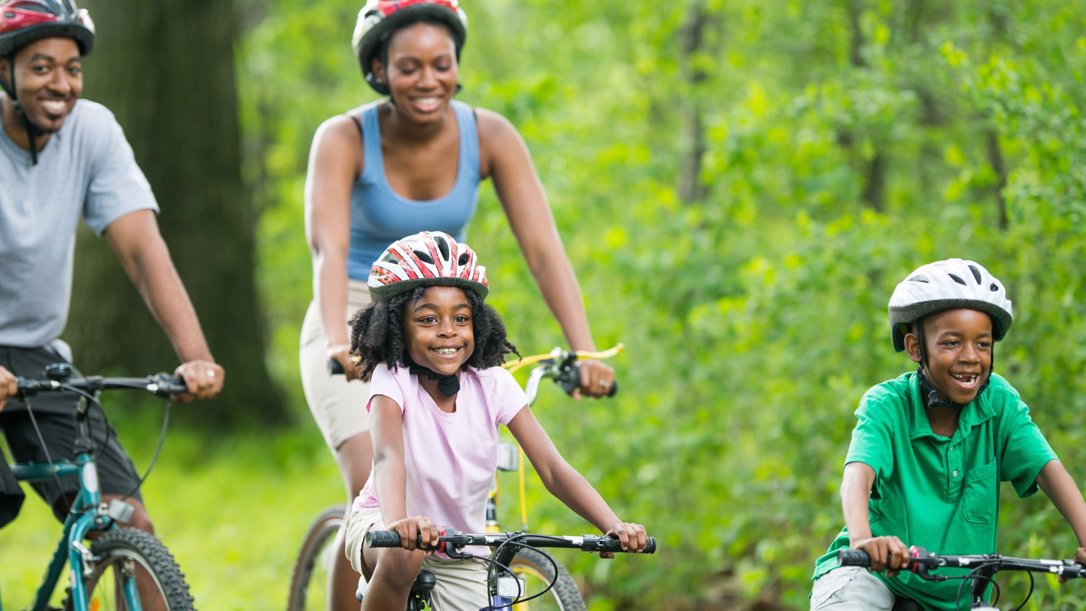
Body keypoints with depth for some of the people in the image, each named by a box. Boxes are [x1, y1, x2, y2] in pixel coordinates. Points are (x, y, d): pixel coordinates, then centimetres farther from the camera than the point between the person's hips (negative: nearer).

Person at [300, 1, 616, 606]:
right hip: (359, 326, -3)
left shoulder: (490, 137, -12)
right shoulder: (345, 139, -19)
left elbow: (544, 249, -20)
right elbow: (329, 249, -33)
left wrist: (585, 352, -34)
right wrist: (339, 344, -51)